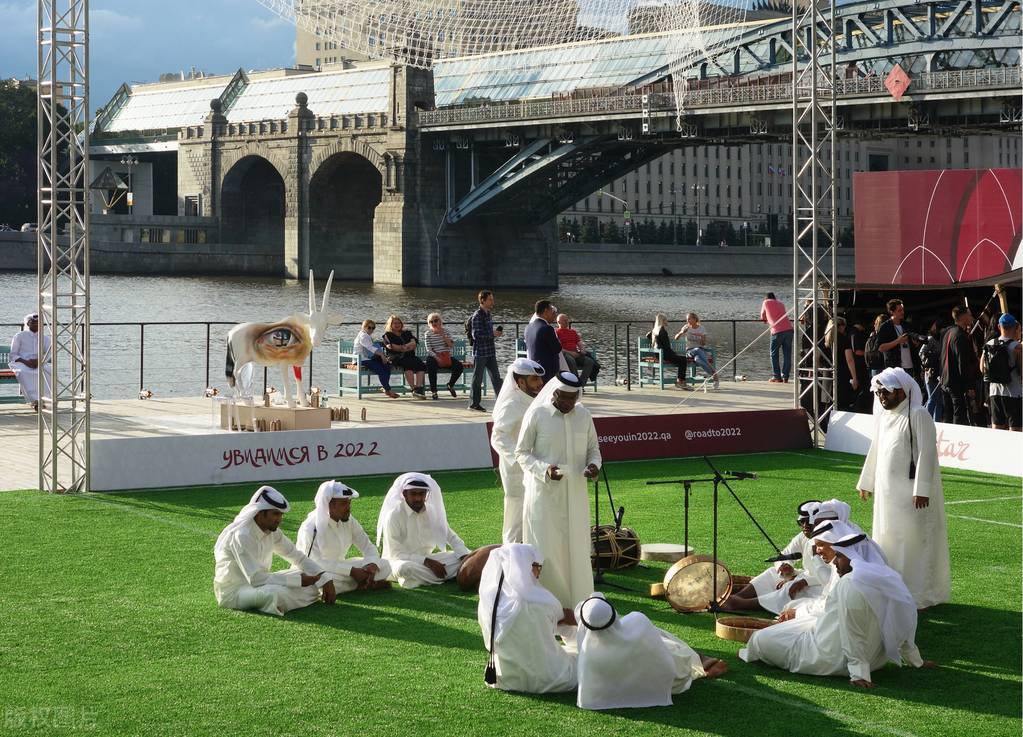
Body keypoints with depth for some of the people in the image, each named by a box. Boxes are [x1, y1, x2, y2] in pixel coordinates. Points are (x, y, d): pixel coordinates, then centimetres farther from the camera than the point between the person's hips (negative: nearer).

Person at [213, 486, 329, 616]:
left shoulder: (272, 532, 2)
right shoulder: (241, 535, -24)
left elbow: (298, 557, 12)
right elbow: (255, 578, -30)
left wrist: (325, 579, -3)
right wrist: (299, 580, -26)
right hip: (232, 592, -8)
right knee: (277, 592, -35)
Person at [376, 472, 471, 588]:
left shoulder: (432, 512, 1)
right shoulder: (394, 516, -15)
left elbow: (451, 537, 7)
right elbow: (396, 554, -20)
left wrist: (466, 556, -13)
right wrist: (428, 562, -29)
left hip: (427, 559, 5)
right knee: (405, 568, -40)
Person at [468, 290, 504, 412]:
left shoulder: (487, 314, 12)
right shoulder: (477, 316, -15)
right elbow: (476, 335, -21)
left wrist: (496, 332, 4)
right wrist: (492, 334, -19)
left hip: (490, 351, 8)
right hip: (480, 352, -8)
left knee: (496, 377, 8)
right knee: (477, 379, 1)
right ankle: (474, 403, 9)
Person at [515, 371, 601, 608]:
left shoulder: (583, 415, 5)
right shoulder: (536, 415, -7)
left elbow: (593, 449, 15)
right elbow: (521, 452, -3)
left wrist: (593, 464, -8)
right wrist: (543, 470, -19)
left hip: (575, 493, 4)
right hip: (544, 493, -4)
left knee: (575, 546, 7)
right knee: (544, 548, -4)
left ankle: (576, 601, 17)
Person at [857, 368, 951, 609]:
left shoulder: (918, 415, -13)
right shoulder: (883, 417, 12)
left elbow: (926, 453, -18)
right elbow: (875, 451, 22)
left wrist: (922, 489, -22)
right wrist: (866, 482, 24)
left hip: (911, 492, -8)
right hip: (887, 491, 8)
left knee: (914, 539, -4)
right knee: (888, 538, 12)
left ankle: (920, 594, 2)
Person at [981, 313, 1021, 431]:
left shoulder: (989, 344, 3)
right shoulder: (1016, 346, -13)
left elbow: (982, 368, 11)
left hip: (994, 391, 6)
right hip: (1013, 393, -6)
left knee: (997, 429, 12)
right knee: (1015, 429, -2)